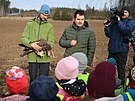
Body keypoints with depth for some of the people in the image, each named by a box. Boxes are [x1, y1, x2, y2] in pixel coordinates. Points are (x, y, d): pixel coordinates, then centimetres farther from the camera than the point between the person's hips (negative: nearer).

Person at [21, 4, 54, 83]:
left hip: (45, 58, 0)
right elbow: (23, 38, 0)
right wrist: (31, 44, -20)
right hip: (32, 57, 1)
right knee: (33, 79, 9)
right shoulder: (30, 24, 7)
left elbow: (51, 42, -1)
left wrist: (43, 49, -20)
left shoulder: (50, 26, 6)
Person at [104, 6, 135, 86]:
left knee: (121, 69, 5)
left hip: (122, 50, -4)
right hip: (112, 49, 5)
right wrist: (107, 26, -4)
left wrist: (119, 21, -15)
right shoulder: (114, 21, 10)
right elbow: (109, 35, 9)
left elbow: (126, 30, -21)